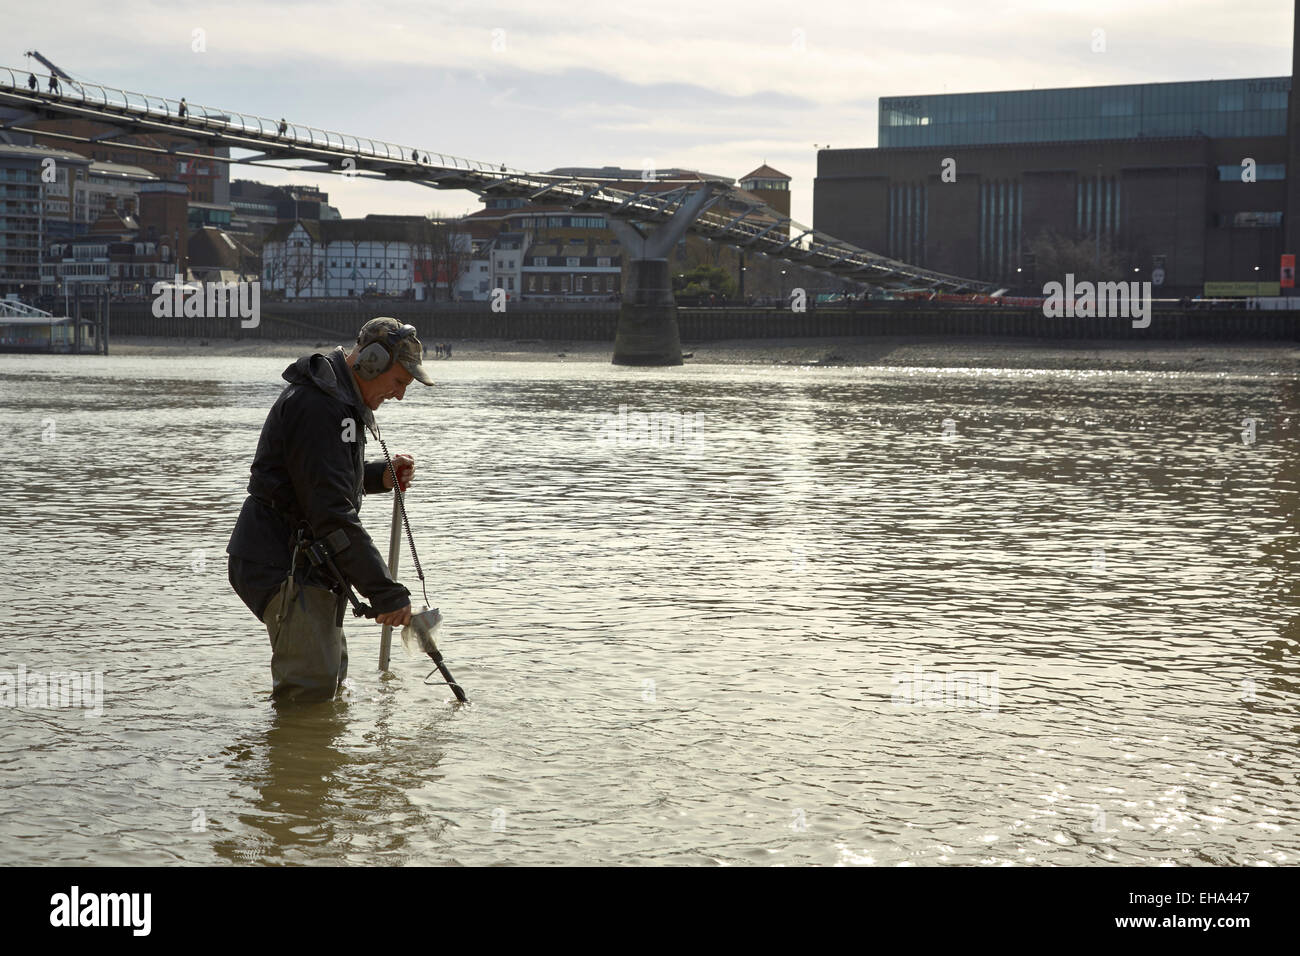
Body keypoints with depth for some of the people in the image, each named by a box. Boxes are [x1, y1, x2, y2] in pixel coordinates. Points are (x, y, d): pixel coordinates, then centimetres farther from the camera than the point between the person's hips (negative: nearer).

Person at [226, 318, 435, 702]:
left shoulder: (336, 397, 13)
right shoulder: (317, 407, -22)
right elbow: (333, 515, -27)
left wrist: (383, 475, 8)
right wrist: (386, 592, -28)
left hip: (306, 564, 11)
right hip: (283, 566, -11)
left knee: (331, 676, 18)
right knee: (311, 686, -14)